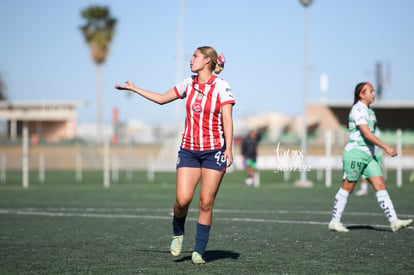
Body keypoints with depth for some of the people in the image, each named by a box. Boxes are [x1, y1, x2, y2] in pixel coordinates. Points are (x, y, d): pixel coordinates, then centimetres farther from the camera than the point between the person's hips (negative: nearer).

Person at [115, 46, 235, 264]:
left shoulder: (222, 87, -7)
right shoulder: (188, 83, 8)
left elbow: (227, 120, -12)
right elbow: (162, 99, 21)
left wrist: (229, 149, -21)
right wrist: (134, 88, 23)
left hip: (214, 151, -3)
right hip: (188, 150, 4)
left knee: (206, 203, -5)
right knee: (182, 199, -10)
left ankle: (199, 251, 4)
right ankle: (178, 233, 19)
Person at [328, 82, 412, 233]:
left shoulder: (369, 111, 16)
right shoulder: (358, 109, -14)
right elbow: (367, 134, -24)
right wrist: (386, 147, -28)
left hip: (368, 155, 9)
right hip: (355, 153, -9)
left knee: (381, 186, -2)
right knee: (347, 188, 0)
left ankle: (394, 221, -9)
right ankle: (334, 221, 11)